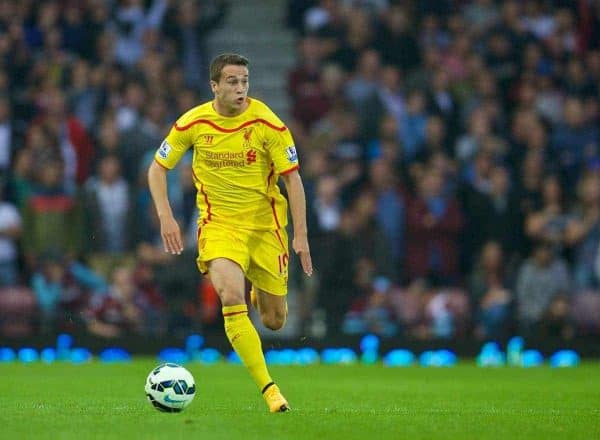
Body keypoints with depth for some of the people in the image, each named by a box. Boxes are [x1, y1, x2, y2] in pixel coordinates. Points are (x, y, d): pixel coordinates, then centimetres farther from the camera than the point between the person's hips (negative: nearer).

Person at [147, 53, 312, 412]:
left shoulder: (267, 123, -12)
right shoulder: (193, 123, -8)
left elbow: (293, 178, -7)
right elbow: (158, 168, 4)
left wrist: (301, 235, -12)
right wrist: (166, 217, -8)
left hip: (265, 223, 0)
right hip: (219, 224, 0)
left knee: (274, 321, 5)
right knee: (231, 297, -26)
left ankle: (261, 295, 46)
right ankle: (268, 389, -22)